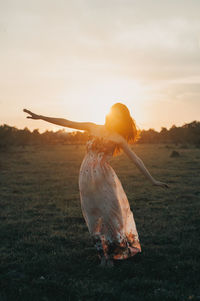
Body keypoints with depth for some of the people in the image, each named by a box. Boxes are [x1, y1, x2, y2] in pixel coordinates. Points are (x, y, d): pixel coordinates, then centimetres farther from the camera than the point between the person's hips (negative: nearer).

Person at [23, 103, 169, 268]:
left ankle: (111, 255, 13)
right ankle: (103, 254, 18)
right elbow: (66, 123, 10)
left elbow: (136, 159, 3)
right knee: (94, 217, 6)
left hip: (105, 178, -2)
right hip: (87, 178, 2)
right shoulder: (93, 128, 10)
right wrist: (40, 117, 8)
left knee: (111, 214, -4)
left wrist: (152, 180, -1)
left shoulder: (117, 138, 4)